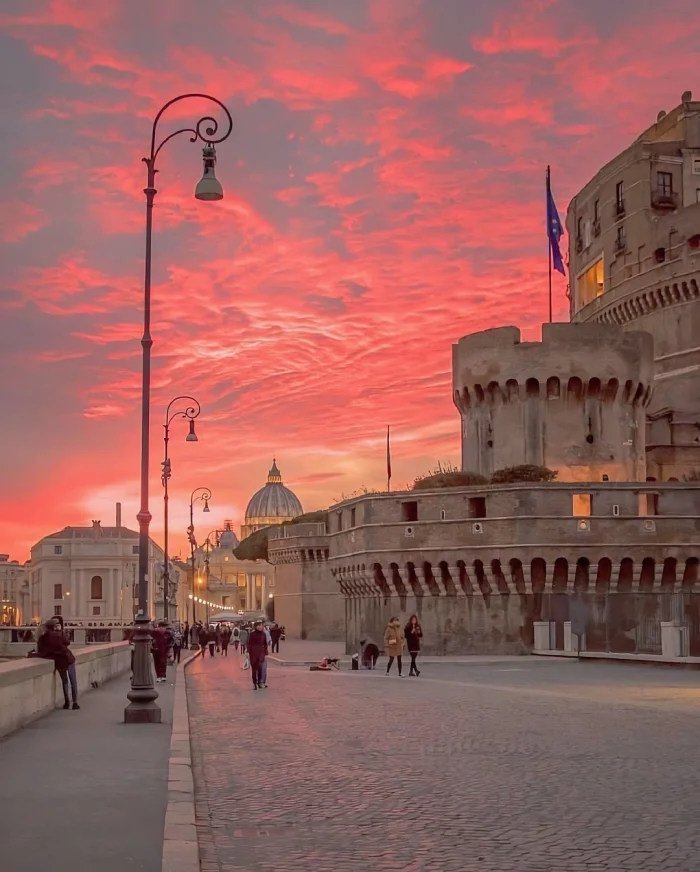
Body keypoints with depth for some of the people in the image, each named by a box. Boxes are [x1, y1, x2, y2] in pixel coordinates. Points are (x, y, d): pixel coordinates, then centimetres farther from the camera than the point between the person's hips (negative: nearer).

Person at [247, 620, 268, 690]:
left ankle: (260, 682, 9)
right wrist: (249, 652, -10)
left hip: (261, 653, 2)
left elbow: (265, 644, 9)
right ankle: (254, 683, 9)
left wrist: (265, 653, 6)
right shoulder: (252, 634, -5)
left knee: (260, 667, -7)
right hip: (253, 653, -2)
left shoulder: (263, 634, 3)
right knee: (254, 668, 2)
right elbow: (248, 644, -3)